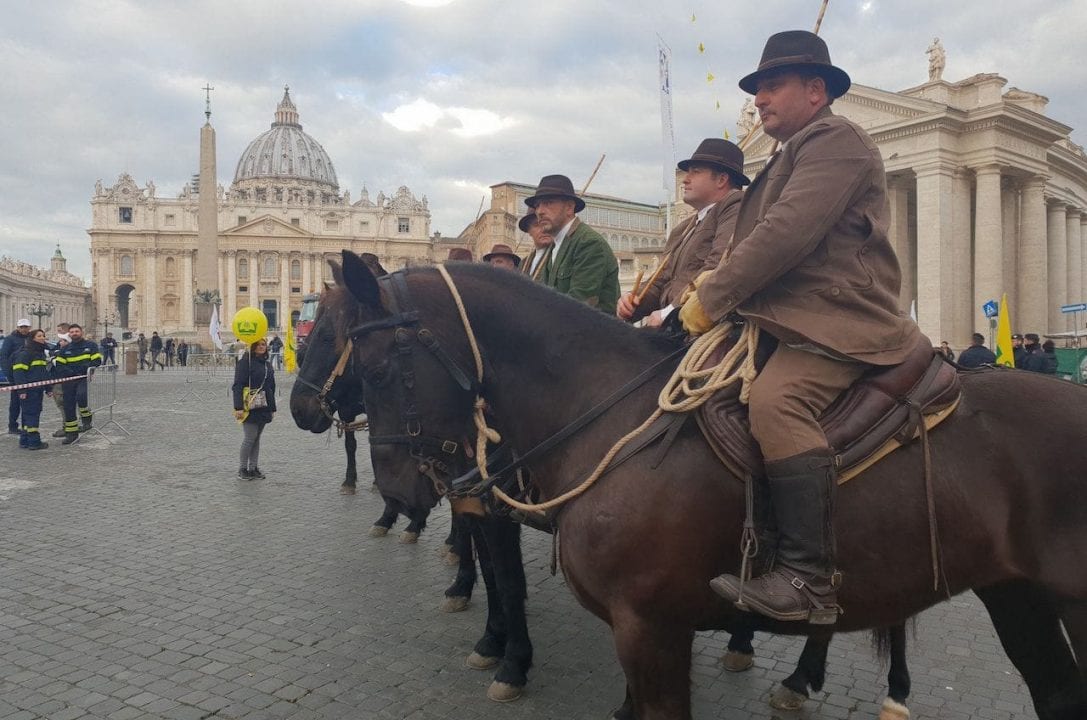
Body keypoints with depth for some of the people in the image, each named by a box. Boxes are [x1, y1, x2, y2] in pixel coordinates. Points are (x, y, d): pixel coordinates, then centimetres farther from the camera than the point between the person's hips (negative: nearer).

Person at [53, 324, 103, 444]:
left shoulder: (90, 345, 4)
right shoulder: (65, 349, 12)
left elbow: (96, 362, -3)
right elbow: (59, 366, 6)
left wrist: (83, 371, -15)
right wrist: (72, 373, -11)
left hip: (85, 378, -4)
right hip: (70, 380, 4)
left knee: (81, 395, -32)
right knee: (68, 406, 2)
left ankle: (86, 419, -8)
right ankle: (71, 434, 12)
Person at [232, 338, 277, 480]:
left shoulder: (267, 364, 15)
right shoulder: (245, 362, -7)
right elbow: (237, 386, -12)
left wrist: (272, 408, 17)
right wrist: (238, 407, -19)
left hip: (264, 408, 7)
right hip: (250, 408, -7)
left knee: (257, 438, 10)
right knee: (249, 437, -5)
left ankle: (253, 468, 16)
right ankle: (243, 469, 7)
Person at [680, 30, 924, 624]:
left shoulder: (834, 139, -4)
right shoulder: (790, 157, 27)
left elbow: (786, 234, -18)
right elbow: (755, 242, 24)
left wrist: (711, 299, -16)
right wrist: (714, 280, 5)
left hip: (838, 324, -11)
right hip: (785, 321, 11)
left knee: (775, 401, -34)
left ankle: (807, 579, -31)